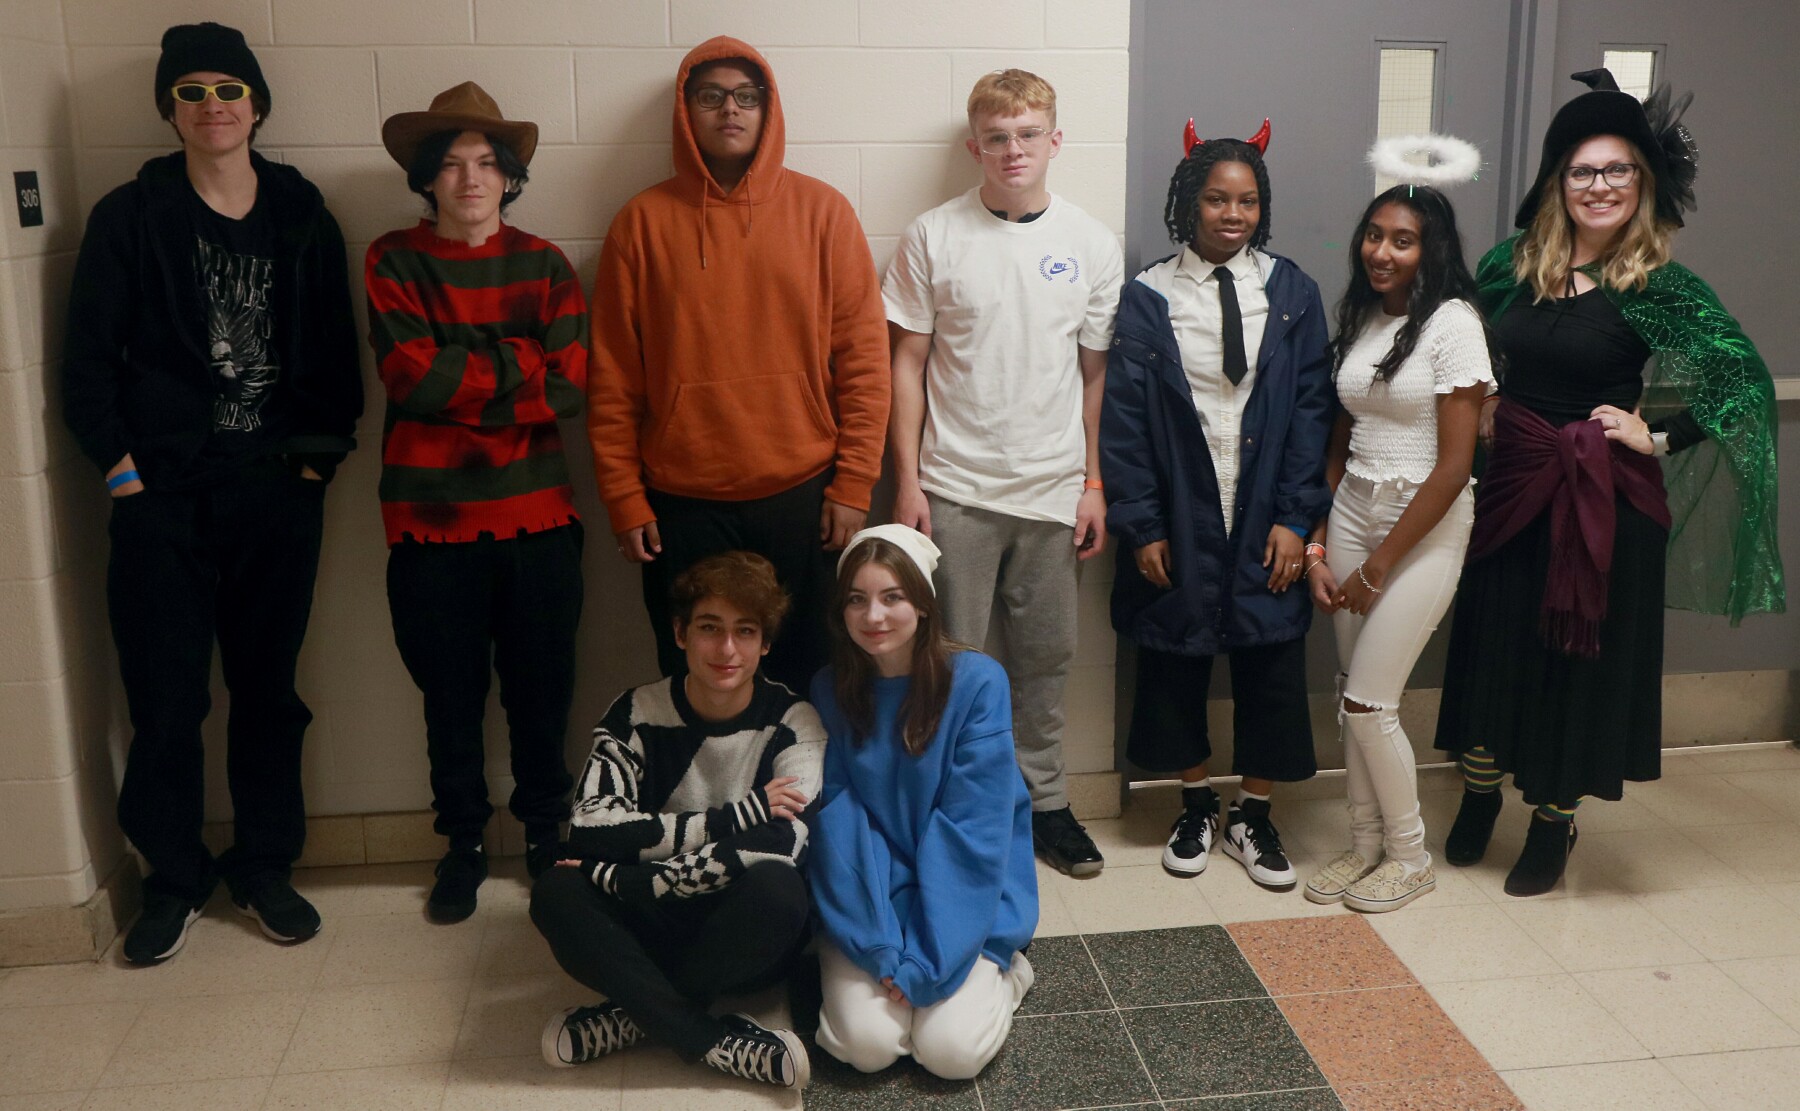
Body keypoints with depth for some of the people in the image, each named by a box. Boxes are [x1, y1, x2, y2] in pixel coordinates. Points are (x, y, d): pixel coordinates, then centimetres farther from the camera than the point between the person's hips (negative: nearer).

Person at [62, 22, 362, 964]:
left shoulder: (303, 218, 7)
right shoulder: (129, 217, 3)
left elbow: (336, 352, 7)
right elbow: (88, 358, 2)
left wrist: (321, 453, -2)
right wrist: (120, 464, -5)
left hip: (278, 492, 2)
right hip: (164, 495, -1)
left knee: (267, 685, 9)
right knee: (166, 697, 2)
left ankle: (263, 865, 23)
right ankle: (172, 878, 18)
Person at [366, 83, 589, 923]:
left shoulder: (543, 265, 5)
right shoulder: (393, 262, 1)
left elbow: (571, 387, -7)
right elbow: (411, 376, -13)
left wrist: (458, 383, -11)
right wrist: (519, 362, -9)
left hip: (536, 514, 1)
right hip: (431, 520, -1)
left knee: (541, 688, 10)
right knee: (450, 693, 11)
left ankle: (546, 830, 30)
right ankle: (463, 842, 28)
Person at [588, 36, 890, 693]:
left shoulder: (821, 210, 1)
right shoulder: (643, 222, 2)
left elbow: (864, 355, 0)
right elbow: (612, 377, 2)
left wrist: (854, 484, -4)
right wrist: (624, 500, 0)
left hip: (803, 496, 0)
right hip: (682, 506, 0)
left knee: (803, 678, 11)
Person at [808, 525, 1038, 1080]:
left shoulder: (977, 682, -14)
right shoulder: (830, 692, -6)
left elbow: (972, 828, -16)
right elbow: (837, 825, -8)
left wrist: (924, 962, -19)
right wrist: (881, 951, -17)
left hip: (961, 896, -1)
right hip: (869, 899, 2)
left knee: (951, 1050, -18)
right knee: (867, 1044, -18)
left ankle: (1000, 971, 11)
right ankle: (842, 976, 13)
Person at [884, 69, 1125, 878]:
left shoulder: (1091, 243, 3)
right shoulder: (934, 237, -2)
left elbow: (1096, 372, 7)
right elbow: (907, 364, 0)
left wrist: (1094, 484, 4)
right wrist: (907, 482, -5)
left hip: (1052, 487, 2)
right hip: (955, 487, -2)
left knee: (1045, 656, 11)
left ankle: (1043, 800, 26)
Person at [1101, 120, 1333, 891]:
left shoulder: (1292, 293, 1)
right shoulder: (1148, 299, -3)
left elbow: (1311, 409, 0)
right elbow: (1123, 417, -4)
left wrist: (1296, 517, -6)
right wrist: (1140, 525, -8)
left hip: (1265, 517, 1)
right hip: (1179, 521, -1)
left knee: (1270, 666, 6)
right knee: (1176, 662, 10)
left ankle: (1252, 815, 25)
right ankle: (1195, 804, 30)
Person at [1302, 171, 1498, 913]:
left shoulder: (1452, 324, -12)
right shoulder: (1358, 319, 8)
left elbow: (1454, 463, -15)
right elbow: (1340, 440, 10)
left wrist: (1378, 566, -12)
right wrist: (1318, 547, 2)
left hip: (1424, 526, -5)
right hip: (1352, 513, 6)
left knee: (1368, 701, -5)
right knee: (1353, 698, 7)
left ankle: (1410, 856, 16)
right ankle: (1365, 844, 24)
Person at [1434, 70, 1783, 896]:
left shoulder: (1660, 288, -11)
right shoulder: (1512, 266, 1)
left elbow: (1748, 381, -13)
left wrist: (1658, 436, -13)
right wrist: (1481, 409, 5)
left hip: (1604, 500, -3)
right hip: (1511, 485, 4)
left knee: (1579, 657, 7)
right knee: (1492, 641, 11)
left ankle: (1554, 822, 24)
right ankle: (1478, 795, 31)